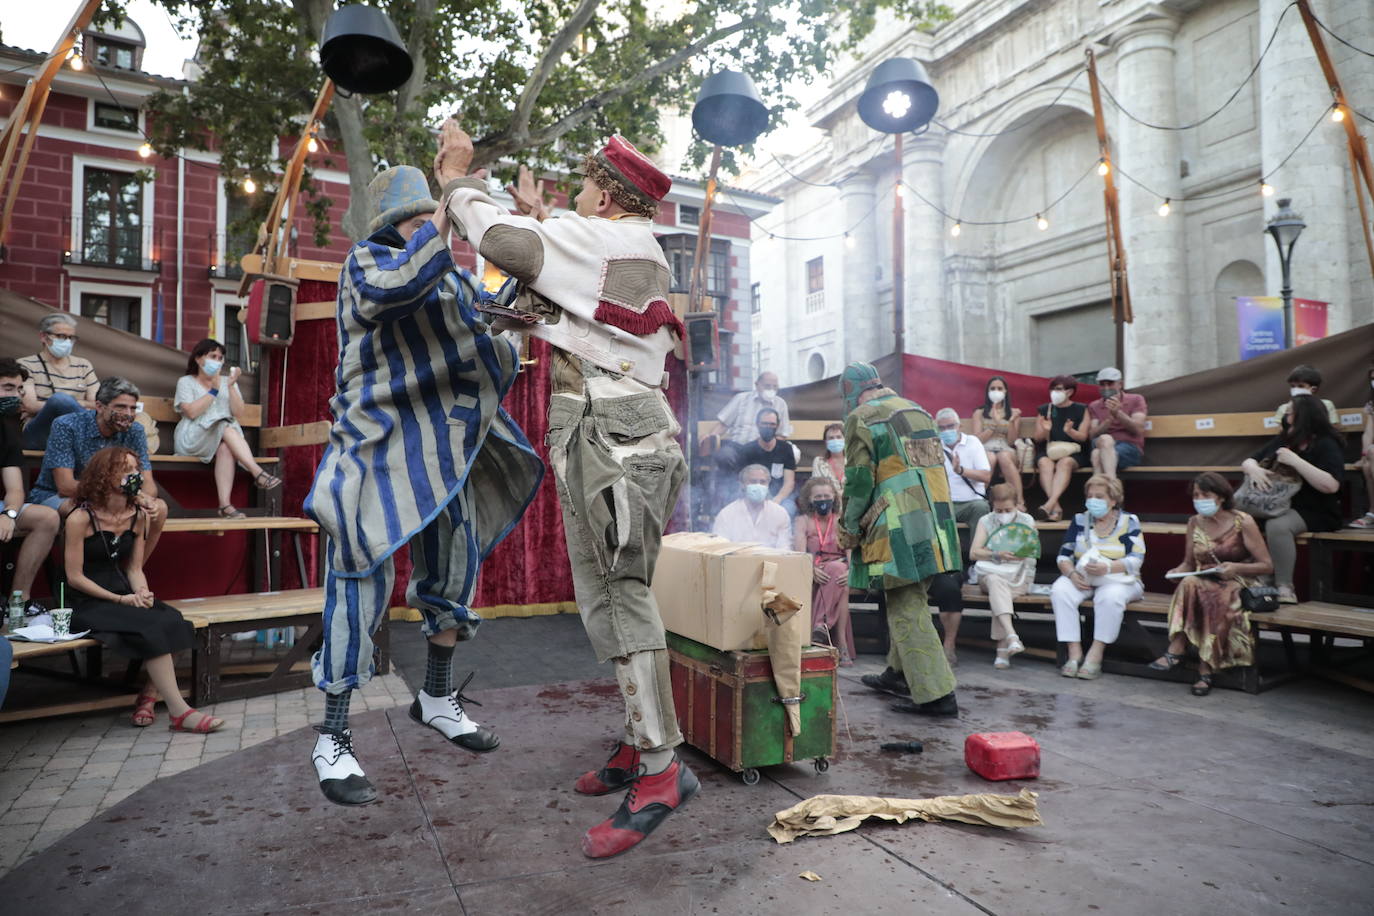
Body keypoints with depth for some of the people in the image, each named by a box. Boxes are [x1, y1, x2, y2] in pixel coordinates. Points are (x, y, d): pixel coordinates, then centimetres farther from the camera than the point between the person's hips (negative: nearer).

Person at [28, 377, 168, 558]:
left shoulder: (134, 432, -8)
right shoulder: (66, 427, -20)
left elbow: (148, 483, -9)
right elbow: (65, 486, -25)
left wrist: (147, 499, -36)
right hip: (52, 496, -5)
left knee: (159, 508, -16)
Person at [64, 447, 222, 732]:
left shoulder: (138, 516, 7)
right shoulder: (81, 518, -10)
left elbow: (135, 568, 9)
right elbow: (74, 576, -10)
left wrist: (142, 593, -12)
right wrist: (121, 600, -16)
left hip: (126, 595, 6)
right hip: (88, 604, -6)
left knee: (173, 620, -24)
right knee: (152, 628, -28)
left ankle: (149, 697, -10)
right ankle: (179, 711, -24)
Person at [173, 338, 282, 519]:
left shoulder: (227, 382, 21)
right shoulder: (186, 382, 12)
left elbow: (238, 413, 5)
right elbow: (191, 412, -7)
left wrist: (231, 387, -4)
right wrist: (214, 391, -7)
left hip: (225, 439, 2)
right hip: (193, 440, -2)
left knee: (225, 448, -35)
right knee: (226, 428, -32)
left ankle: (225, 504, -44)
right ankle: (258, 473, -45)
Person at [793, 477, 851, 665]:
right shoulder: (803, 521, 11)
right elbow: (799, 553, -7)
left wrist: (850, 571, -25)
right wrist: (813, 570, -28)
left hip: (839, 571, 0)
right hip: (811, 575, 0)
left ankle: (821, 625, -36)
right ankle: (842, 645, -36)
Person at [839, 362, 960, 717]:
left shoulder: (861, 418, -4)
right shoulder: (917, 410, 20)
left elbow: (860, 479, -10)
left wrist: (851, 528, 1)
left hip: (900, 527, -8)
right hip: (934, 520, 8)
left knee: (906, 608, -4)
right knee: (912, 601, 20)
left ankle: (937, 694, -4)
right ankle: (899, 673, 33)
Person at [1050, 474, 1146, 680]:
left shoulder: (1129, 522, 2)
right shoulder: (1080, 520, 11)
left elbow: (1136, 560, -10)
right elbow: (1064, 555, 6)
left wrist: (1107, 568, -27)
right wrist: (1072, 574, -16)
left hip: (1118, 579, -3)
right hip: (1082, 578, 3)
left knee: (1110, 596, -37)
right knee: (1060, 590, -29)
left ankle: (1096, 654, -29)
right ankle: (1074, 652, -29)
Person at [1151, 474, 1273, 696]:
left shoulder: (1243, 523, -4)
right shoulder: (1195, 523, 9)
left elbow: (1267, 566, -4)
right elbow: (1189, 563, 15)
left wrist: (1237, 568, -22)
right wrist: (1178, 571, -9)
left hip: (1238, 585, -3)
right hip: (1205, 583, 3)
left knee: (1217, 597, -38)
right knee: (1189, 583, -33)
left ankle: (1206, 669, -33)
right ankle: (1175, 651, -39)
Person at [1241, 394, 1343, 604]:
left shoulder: (1327, 445, -8)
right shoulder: (1282, 441, 11)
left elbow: (1331, 486, -22)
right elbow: (1248, 461, 12)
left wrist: (1295, 461, -24)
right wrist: (1254, 469, -13)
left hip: (1315, 513, -6)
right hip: (1279, 506, 7)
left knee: (1277, 525, -35)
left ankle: (1285, 589, -26)